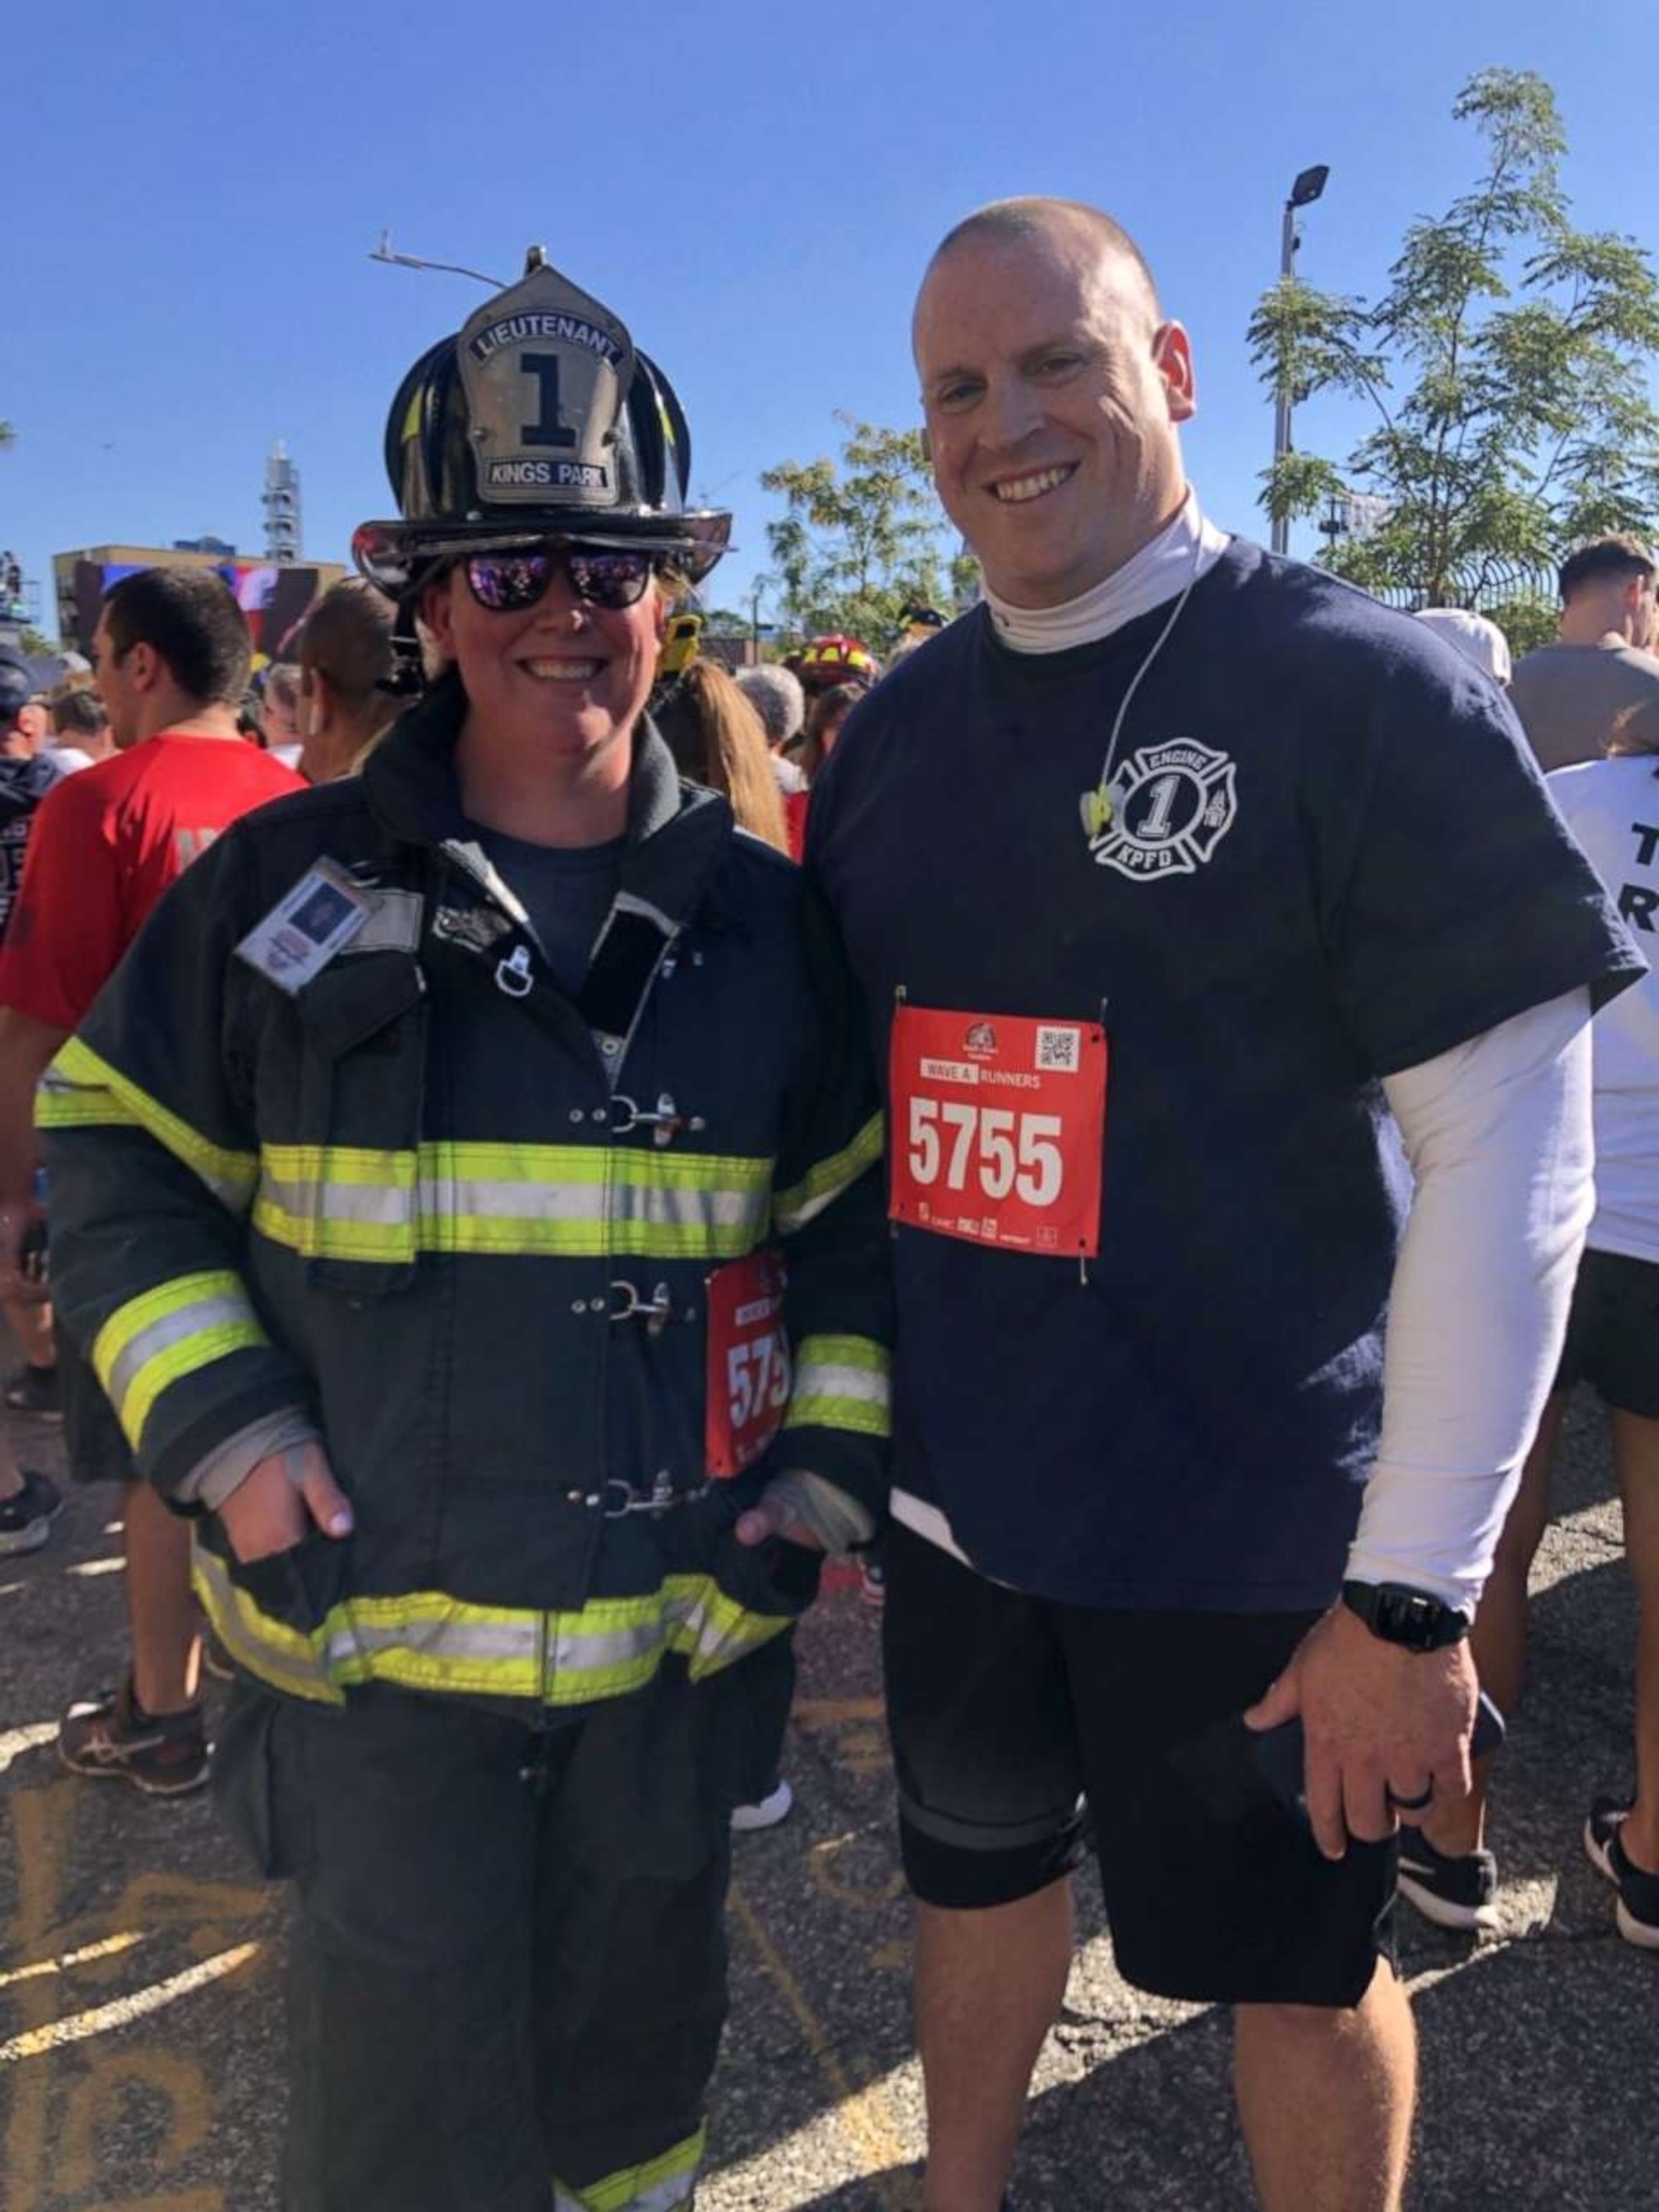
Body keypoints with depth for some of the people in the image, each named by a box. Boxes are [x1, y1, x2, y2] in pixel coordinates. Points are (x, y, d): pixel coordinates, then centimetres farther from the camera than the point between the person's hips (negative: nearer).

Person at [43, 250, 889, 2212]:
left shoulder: (758, 918, -1)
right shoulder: (292, 881, -6)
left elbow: (858, 1218, 7)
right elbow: (116, 1154, 2)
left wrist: (824, 1473, -1)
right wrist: (224, 1440, -9)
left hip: (680, 1628, 2)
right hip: (375, 1621, -1)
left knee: (638, 2035, 23)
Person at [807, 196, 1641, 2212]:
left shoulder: (1359, 686, -12)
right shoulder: (896, 730, 4)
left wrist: (1417, 1587, -16)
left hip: (1258, 1526, -5)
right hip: (952, 1499, 6)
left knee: (1298, 1968, 16)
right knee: (981, 1871, 25)